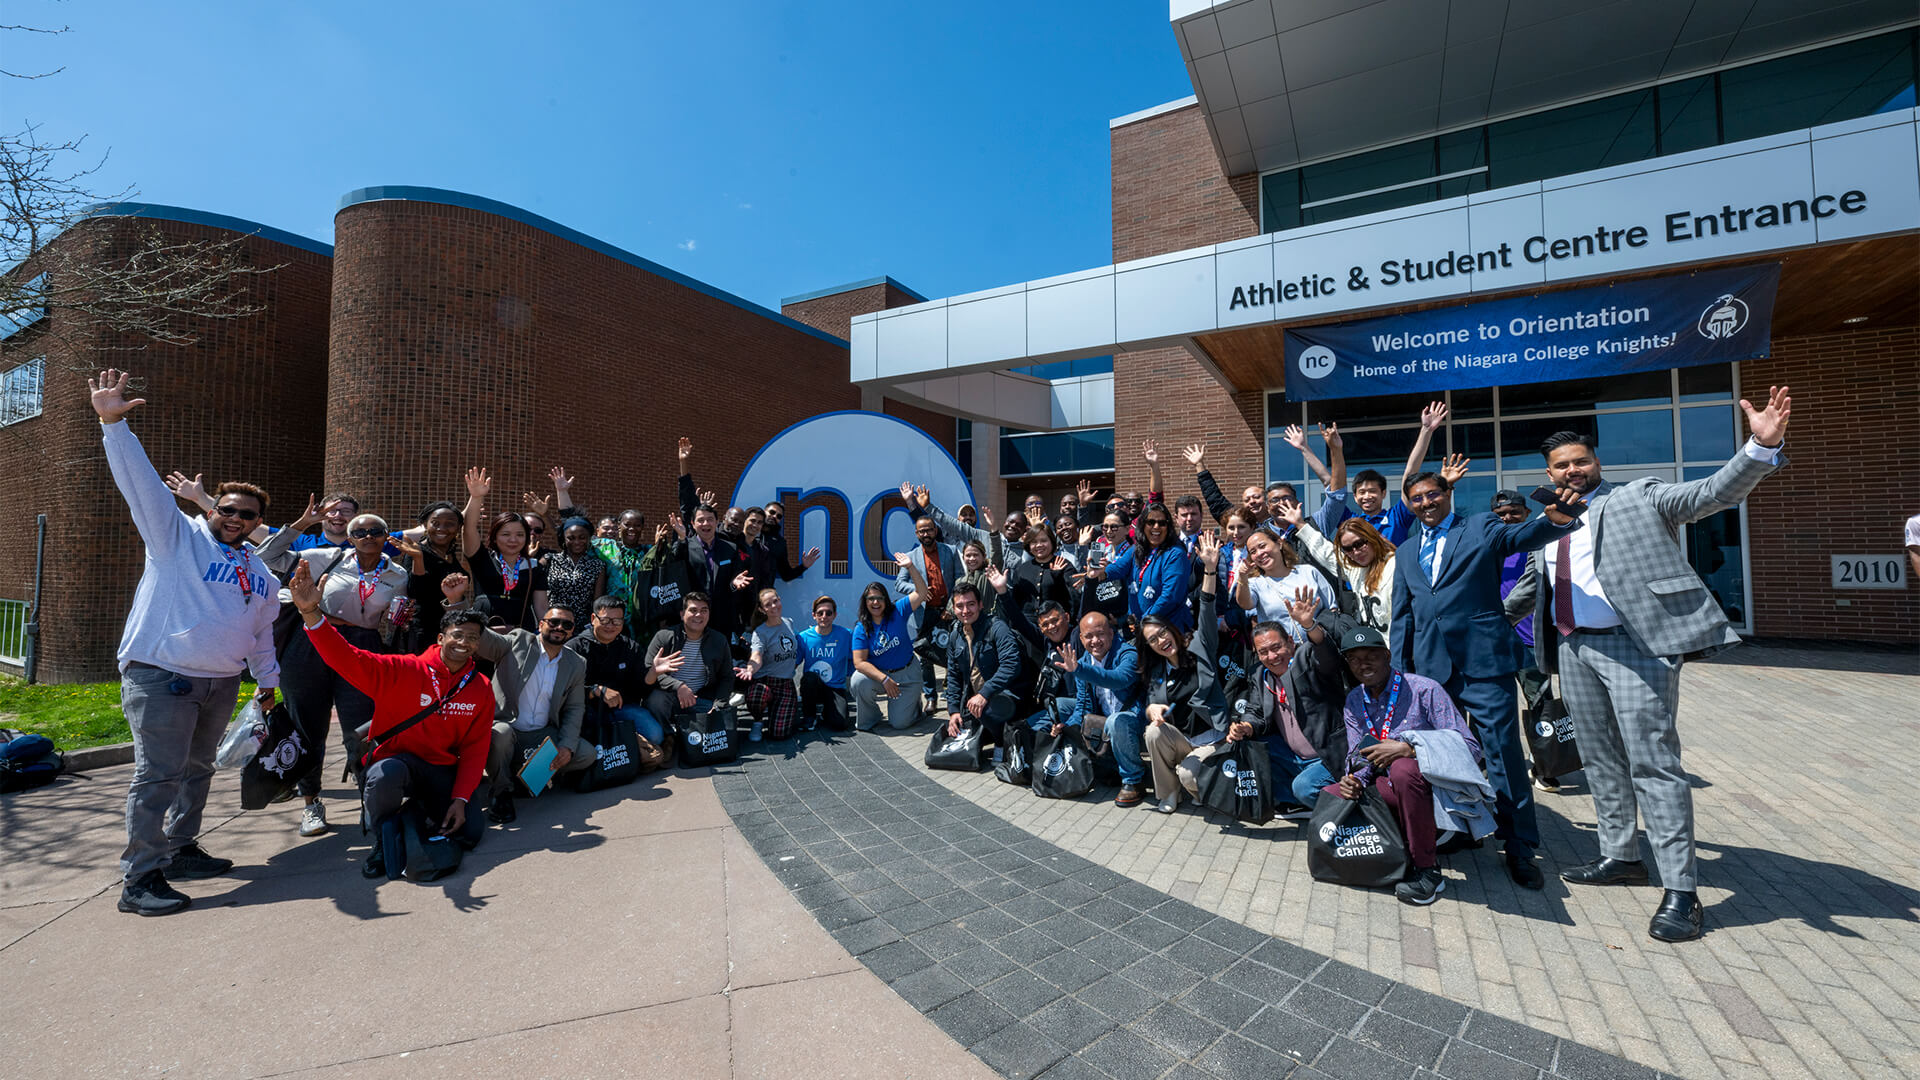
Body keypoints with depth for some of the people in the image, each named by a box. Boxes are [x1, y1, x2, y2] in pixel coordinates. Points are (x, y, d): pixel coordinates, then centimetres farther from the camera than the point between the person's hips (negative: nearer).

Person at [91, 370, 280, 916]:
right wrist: (113, 423, -25)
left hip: (221, 682, 6)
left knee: (197, 769, 15)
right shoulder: (177, 536, 0)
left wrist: (268, 680, 24)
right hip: (161, 676, -6)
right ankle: (140, 878, -1)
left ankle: (180, 849, 28)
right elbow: (141, 482, -13)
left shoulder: (261, 575, 15)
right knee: (159, 774, -8)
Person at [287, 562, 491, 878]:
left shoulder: (481, 689, -2)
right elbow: (348, 660, -25)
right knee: (385, 775, -39)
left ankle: (423, 809, 22)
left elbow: (475, 748, 0)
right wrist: (311, 613, -40)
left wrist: (460, 798, -8)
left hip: (442, 769, 3)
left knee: (469, 833, -13)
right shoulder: (403, 671, -11)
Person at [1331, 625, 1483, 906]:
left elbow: (1470, 747, -18)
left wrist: (1406, 749, -29)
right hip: (1392, 788, 6)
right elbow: (1359, 757, 9)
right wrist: (1356, 780, -15)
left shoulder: (1424, 690, -13)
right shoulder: (1354, 701, 5)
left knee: (1403, 769, -38)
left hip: (1434, 786, -6)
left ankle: (1427, 869, -20)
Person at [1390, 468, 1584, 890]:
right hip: (1430, 666, 5)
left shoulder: (1481, 528, 4)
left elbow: (1522, 535, -18)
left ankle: (1519, 848, 13)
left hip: (1483, 661, -4)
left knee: (1505, 753, -1)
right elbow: (1402, 616, 16)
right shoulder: (1405, 552, 15)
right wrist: (1400, 669, 11)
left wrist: (1556, 519, -40)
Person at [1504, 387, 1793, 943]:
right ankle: (1620, 856, 30)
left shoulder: (1639, 497, 4)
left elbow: (1713, 493, -10)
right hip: (1574, 648, 6)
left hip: (1633, 645, -6)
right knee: (1600, 760, 15)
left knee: (1652, 763, -7)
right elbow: (1529, 585, 28)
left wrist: (1762, 445, -24)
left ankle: (1680, 890, 2)